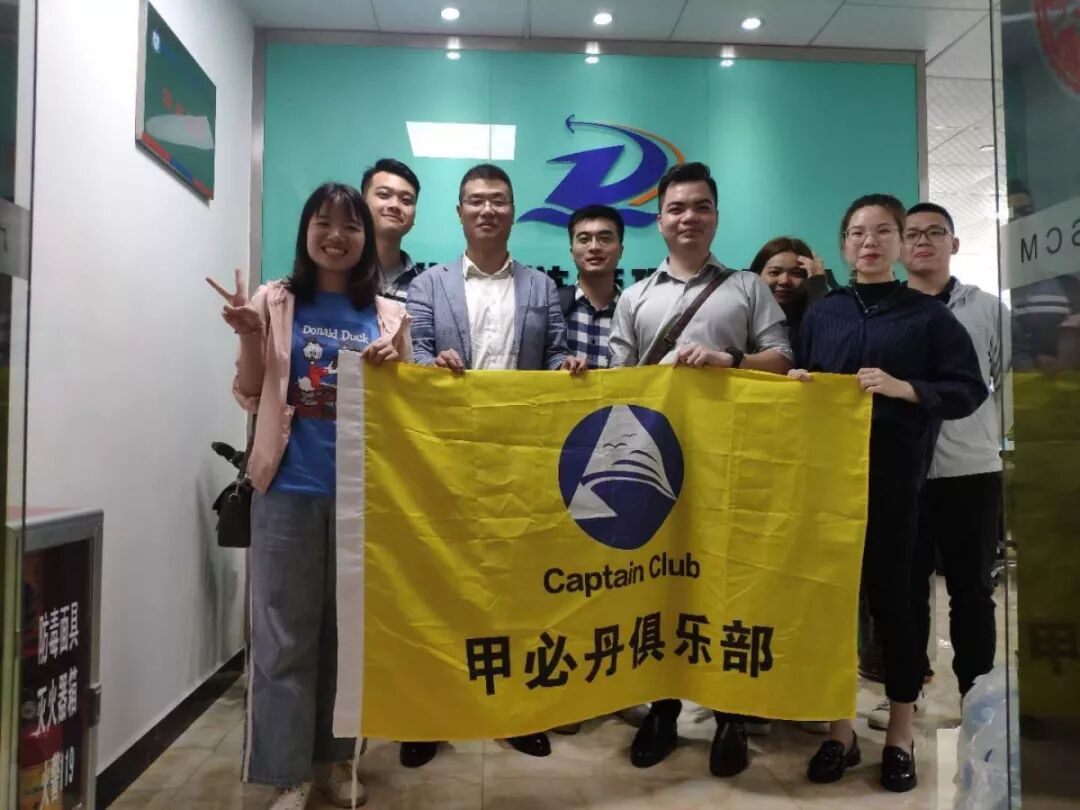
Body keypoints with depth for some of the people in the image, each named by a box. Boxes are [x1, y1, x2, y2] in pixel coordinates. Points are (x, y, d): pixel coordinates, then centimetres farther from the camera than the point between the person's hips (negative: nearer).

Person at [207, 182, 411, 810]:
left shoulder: (388, 314, 6)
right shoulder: (276, 303, 3)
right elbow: (252, 398, 5)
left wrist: (394, 366, -9)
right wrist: (250, 337, -11)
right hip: (290, 488, -1)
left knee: (349, 628, 12)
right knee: (286, 634, 3)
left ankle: (335, 757, 29)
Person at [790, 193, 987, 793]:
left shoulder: (928, 315, 4)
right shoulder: (821, 314, 12)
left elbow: (969, 390, -1)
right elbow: (799, 387, 16)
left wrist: (903, 388, -14)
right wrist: (797, 385, -6)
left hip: (894, 480, -2)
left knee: (891, 597, 5)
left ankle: (901, 734, 23)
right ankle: (840, 729, 21)